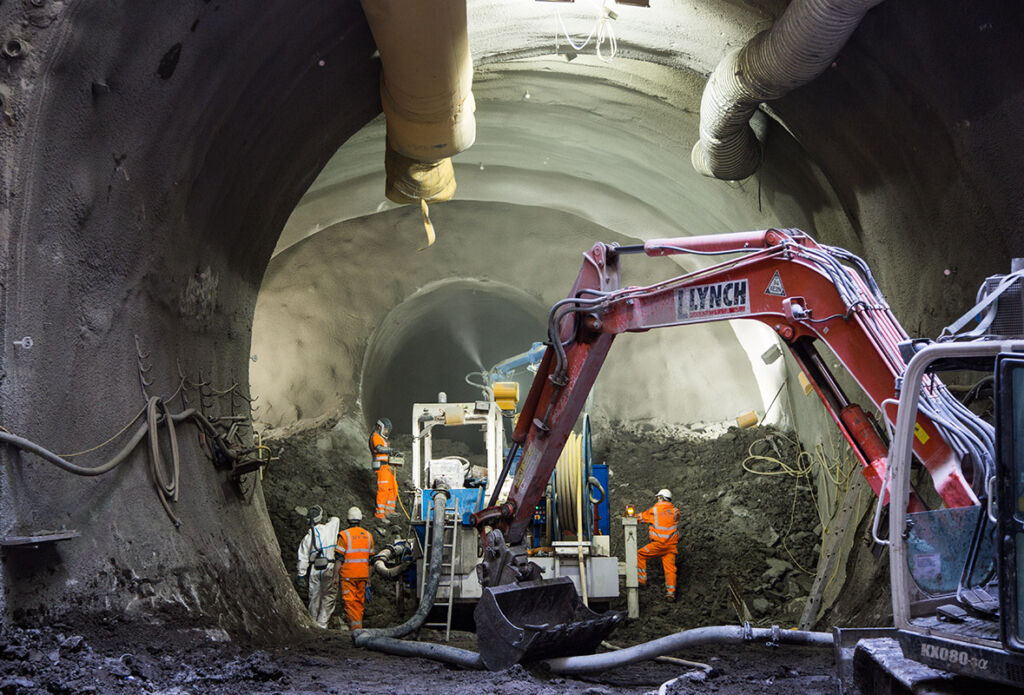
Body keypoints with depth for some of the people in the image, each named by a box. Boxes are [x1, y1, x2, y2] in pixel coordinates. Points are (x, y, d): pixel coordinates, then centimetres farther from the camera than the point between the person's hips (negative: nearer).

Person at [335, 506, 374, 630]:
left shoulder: (344, 535, -8)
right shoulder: (368, 535, 8)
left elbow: (339, 559, -10)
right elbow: (370, 558, 12)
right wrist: (368, 577, 19)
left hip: (348, 574, -5)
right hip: (363, 574, 5)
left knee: (349, 601, -3)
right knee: (360, 600, 14)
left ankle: (355, 625, -13)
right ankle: (358, 623, 20)